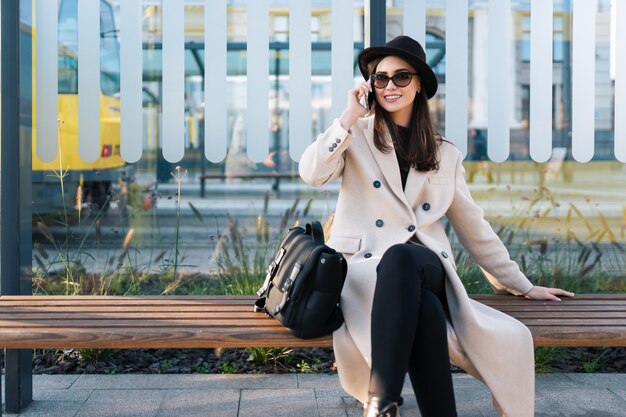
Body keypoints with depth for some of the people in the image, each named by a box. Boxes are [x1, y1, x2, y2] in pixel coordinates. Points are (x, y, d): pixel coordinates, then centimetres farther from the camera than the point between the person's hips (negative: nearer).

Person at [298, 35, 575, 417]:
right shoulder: (357, 134, 12)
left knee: (401, 258, -40)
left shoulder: (445, 154, 18)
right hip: (365, 264, -1)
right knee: (425, 309, -39)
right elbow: (312, 172, -8)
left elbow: (473, 226, 22)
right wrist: (350, 115, -4)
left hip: (426, 265, 1)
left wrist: (521, 285, 23)